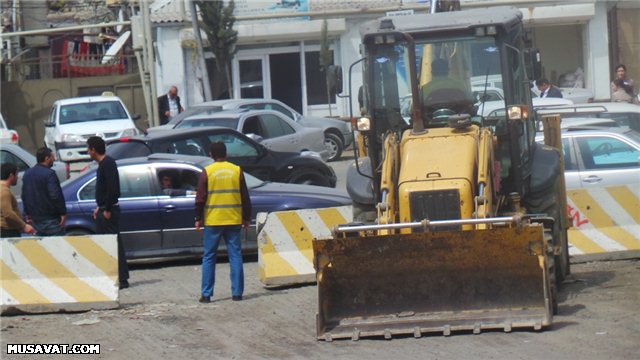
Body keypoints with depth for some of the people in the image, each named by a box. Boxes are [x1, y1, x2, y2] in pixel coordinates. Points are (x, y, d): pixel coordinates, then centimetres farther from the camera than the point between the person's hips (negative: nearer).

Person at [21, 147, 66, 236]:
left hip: (36, 219, 8)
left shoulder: (27, 174, 11)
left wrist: (28, 213, 24)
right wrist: (63, 213, -15)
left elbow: (24, 196, 17)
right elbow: (55, 195, -21)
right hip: (50, 219, -8)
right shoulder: (49, 174, -15)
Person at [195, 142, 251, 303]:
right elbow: (245, 197, 7)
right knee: (235, 256, 6)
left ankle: (206, 294, 2)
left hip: (212, 222, -2)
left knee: (209, 258, 5)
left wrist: (198, 218, 6)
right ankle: (237, 293, 3)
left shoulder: (207, 172, -4)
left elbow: (200, 198, -3)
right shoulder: (236, 171, 3)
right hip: (233, 221, 2)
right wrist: (246, 217, 16)